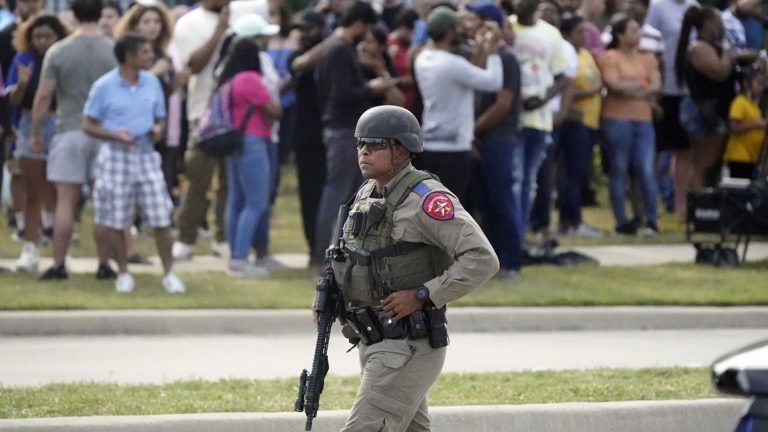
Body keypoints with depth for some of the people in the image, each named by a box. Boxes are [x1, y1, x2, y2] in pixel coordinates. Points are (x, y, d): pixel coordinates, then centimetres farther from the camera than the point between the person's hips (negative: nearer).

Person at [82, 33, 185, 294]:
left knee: (161, 218, -2)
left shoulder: (152, 83, 5)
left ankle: (169, 273, 7)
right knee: (116, 221, 4)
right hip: (116, 156, -3)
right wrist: (115, 135, -19)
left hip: (146, 155, 3)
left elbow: (160, 118, 15)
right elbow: (88, 125, -4)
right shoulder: (104, 86, -7)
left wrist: (158, 129, -8)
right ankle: (123, 274, 18)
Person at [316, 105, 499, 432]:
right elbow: (356, 256, 28)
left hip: (409, 349, -9)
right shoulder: (367, 195, 10)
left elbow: (482, 260, -22)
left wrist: (421, 296, -23)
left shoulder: (426, 198, -17)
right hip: (376, 344, 9)